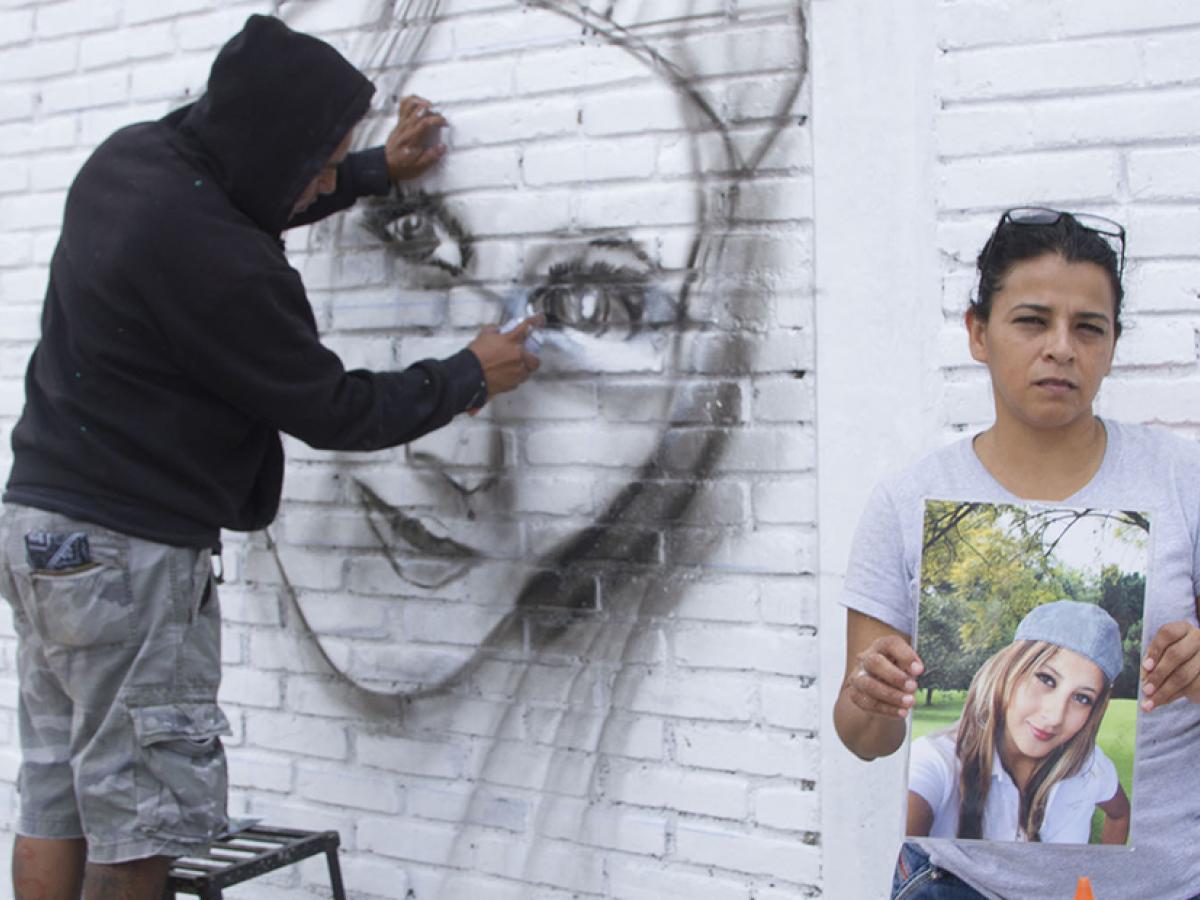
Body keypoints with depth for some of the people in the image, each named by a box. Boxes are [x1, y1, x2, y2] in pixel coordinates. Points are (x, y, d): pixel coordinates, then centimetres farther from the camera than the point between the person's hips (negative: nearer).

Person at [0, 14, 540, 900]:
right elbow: (334, 411, -13)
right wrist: (471, 377, 1)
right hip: (127, 553, -10)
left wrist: (379, 170, 27)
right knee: (141, 826, 1)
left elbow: (249, 200, 25)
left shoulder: (129, 157, 2)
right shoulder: (215, 262, -25)